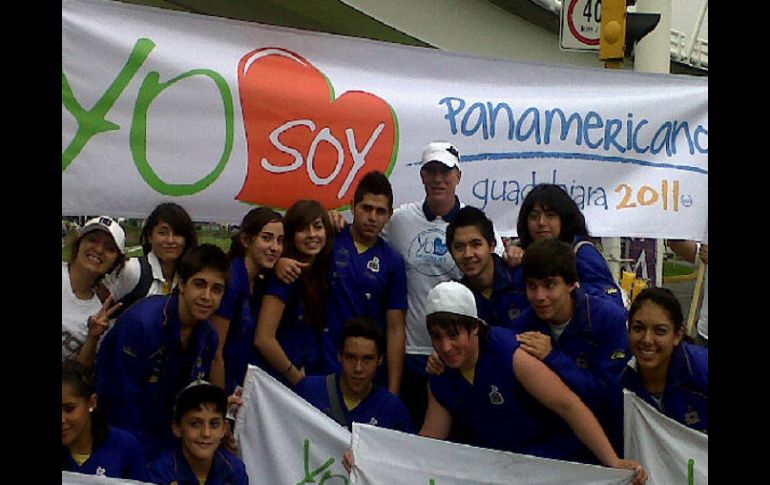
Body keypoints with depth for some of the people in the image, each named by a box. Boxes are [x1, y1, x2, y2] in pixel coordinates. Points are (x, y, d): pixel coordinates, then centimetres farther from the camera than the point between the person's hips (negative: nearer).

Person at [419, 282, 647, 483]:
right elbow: (428, 439, 4)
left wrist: (614, 463, -34)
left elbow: (569, 405, -29)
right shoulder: (439, 381, -6)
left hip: (543, 458, -5)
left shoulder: (509, 354, -24)